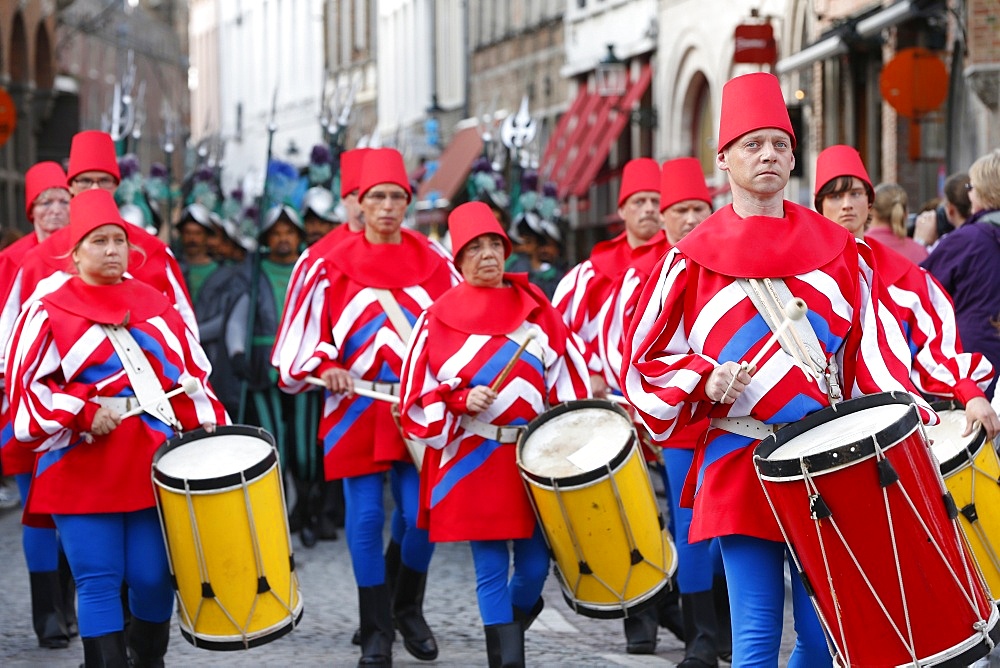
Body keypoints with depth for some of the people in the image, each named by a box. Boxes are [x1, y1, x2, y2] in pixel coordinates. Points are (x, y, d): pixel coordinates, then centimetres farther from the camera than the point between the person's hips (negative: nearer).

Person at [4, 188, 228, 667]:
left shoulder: (156, 305, 13)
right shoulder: (48, 313, 1)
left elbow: (194, 374, 15)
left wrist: (211, 435, 6)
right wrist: (82, 414, -15)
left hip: (154, 465, 3)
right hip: (83, 471, -3)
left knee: (154, 577, 4)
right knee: (100, 581, -5)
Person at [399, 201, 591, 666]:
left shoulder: (535, 307, 7)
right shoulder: (439, 318, 0)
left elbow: (567, 380, 6)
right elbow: (420, 394, 0)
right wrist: (463, 399, -17)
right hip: (472, 462, -2)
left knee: (535, 566, 6)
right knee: (492, 570, -2)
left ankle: (509, 628, 35)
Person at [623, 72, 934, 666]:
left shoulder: (838, 250, 10)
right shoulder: (694, 261, 3)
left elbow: (875, 351, 5)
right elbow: (645, 361, 6)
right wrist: (707, 378, -12)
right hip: (740, 469, -2)